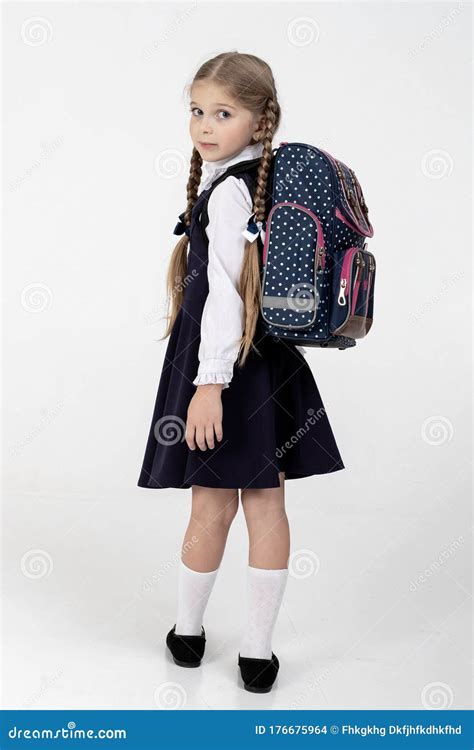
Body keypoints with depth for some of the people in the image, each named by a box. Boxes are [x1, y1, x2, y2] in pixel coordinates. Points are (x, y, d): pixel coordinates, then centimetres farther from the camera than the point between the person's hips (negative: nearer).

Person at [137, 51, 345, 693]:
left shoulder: (227, 191, -15)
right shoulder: (269, 178, 10)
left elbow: (226, 292, -21)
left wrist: (210, 383, -22)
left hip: (223, 362, -8)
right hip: (271, 361, 8)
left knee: (212, 505, 6)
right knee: (267, 503, 7)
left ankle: (188, 631, 27)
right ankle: (258, 652, 18)